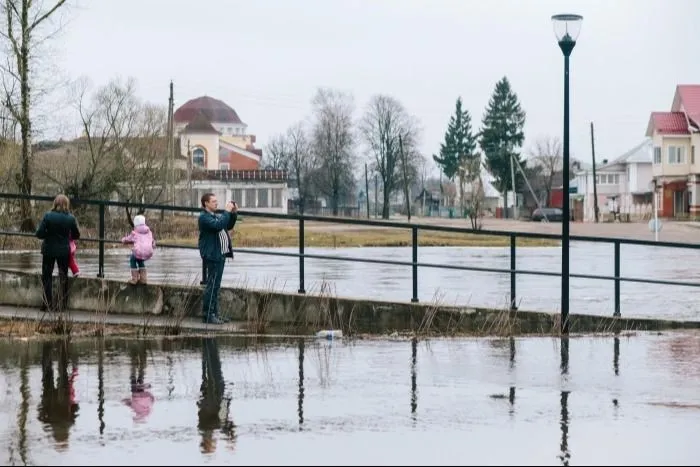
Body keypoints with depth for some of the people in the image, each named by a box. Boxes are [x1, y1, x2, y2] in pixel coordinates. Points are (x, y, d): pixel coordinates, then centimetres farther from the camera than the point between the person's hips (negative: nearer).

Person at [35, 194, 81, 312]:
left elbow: (39, 234, -15)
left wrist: (48, 235, 5)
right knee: (63, 277, 13)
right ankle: (62, 304, 13)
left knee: (47, 277, 9)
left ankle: (48, 304, 6)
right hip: (64, 251, 1)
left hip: (48, 250, -1)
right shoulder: (71, 218, -9)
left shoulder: (48, 216, -13)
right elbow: (76, 235, 0)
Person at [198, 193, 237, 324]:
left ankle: (213, 314, 20)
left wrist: (234, 213, 10)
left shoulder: (217, 215, 16)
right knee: (212, 285, -8)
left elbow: (229, 226, 25)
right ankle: (207, 315, -5)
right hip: (213, 255, -10)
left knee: (215, 285, 14)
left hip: (221, 254, 10)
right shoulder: (204, 217, -13)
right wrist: (227, 211, -20)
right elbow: (218, 225, -28)